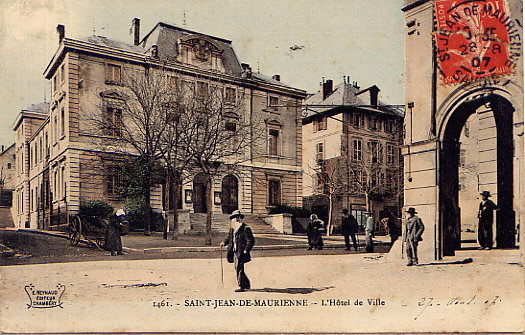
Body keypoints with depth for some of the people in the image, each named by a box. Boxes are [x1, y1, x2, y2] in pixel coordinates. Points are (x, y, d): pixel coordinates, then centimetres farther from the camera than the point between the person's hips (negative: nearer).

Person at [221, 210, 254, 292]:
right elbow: (229, 237, 26)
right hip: (234, 252, 9)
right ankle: (247, 285, 28)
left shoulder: (245, 228, -14)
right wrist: (224, 242, 8)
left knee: (239, 269, -7)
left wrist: (245, 251, -17)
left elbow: (251, 241, -14)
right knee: (237, 269, 14)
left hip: (241, 253, -9)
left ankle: (242, 287, 3)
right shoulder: (232, 228, 12)